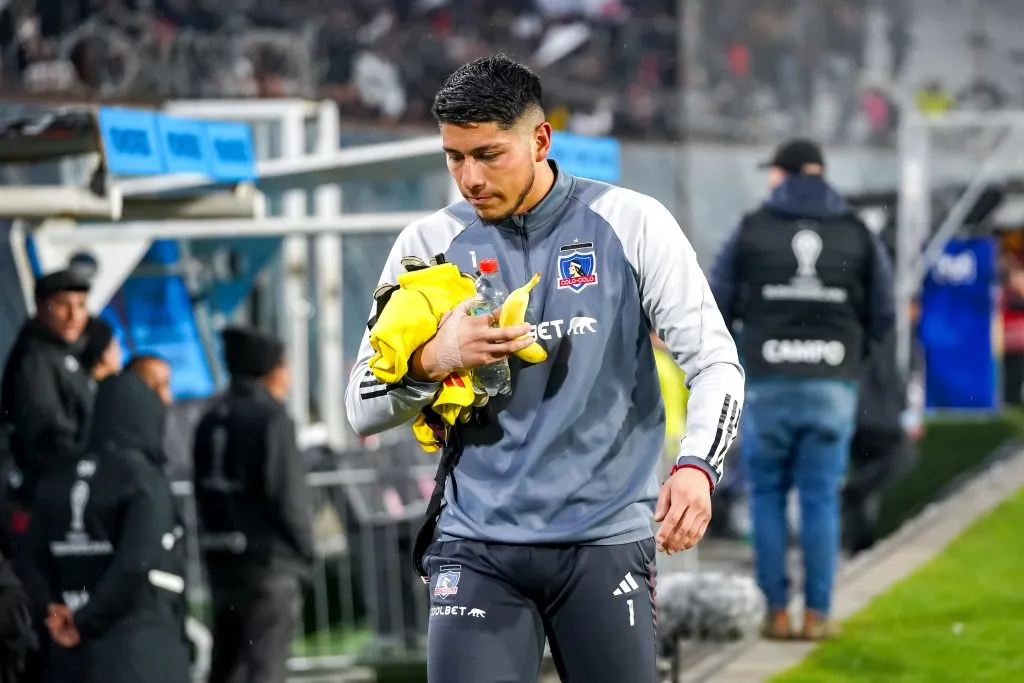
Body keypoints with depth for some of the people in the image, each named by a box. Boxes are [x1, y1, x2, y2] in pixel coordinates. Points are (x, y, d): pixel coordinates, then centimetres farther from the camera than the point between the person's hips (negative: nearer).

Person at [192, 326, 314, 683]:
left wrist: (218, 539, 17)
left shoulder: (211, 421, 12)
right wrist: (305, 550, -4)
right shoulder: (271, 419, -13)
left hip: (221, 559, 8)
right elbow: (287, 496, -16)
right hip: (269, 562, -8)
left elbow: (204, 492, 14)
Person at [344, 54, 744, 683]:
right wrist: (433, 361, -12)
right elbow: (362, 408, 9)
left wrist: (696, 466, -19)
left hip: (606, 540, -1)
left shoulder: (631, 224, 1)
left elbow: (715, 362, -1)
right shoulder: (429, 245, 6)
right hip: (477, 545, 1)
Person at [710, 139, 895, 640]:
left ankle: (776, 611, 6)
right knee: (821, 499, 6)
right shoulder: (858, 235, 5)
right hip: (833, 386, 1)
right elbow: (883, 314, 6)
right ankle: (817, 613, 4)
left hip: (768, 385, -1)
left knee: (767, 495, 9)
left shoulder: (751, 230, 1)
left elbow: (716, 305, 1)